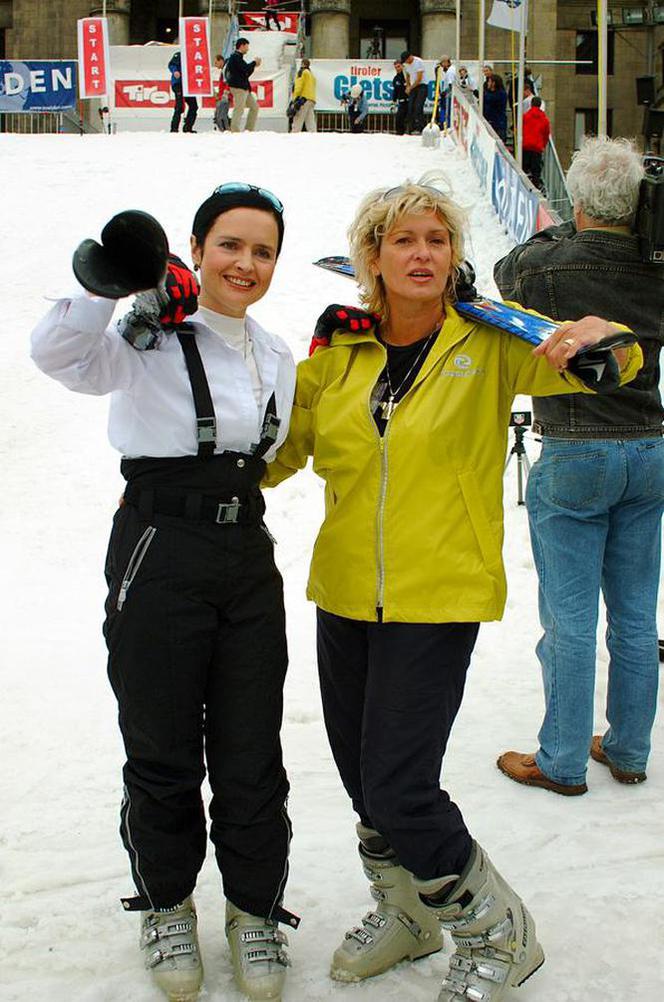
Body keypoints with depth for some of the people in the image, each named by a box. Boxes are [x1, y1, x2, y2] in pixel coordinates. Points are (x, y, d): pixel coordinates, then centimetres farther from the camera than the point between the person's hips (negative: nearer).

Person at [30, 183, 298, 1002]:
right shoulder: (152, 337, -7)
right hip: (158, 557, -5)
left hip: (248, 562, 5)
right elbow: (58, 353, -26)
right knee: (163, 753, 9)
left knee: (252, 757, 9)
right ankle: (166, 904, 32)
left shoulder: (275, 358, 13)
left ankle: (253, 908, 29)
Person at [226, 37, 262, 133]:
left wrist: (254, 65, 15)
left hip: (244, 88, 11)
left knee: (254, 106, 12)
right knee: (239, 110, -13)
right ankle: (235, 131, -13)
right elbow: (245, 68, -20)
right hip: (238, 88, -11)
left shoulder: (238, 57, 23)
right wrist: (255, 62, -5)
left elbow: (246, 73, 25)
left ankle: (249, 130, 12)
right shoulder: (235, 57, -8)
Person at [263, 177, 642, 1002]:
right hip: (344, 594, 5)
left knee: (400, 792, -8)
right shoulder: (338, 353, 3)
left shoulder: (486, 344, -5)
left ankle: (497, 935, 18)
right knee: (362, 775, 16)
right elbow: (279, 445, 10)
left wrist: (600, 338, -33)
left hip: (439, 600, -4)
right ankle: (404, 913, 43)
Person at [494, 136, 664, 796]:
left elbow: (507, 273, 7)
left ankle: (561, 763, 15)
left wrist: (564, 232, 13)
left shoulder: (549, 265, -15)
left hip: (573, 460, -5)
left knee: (570, 621, 4)